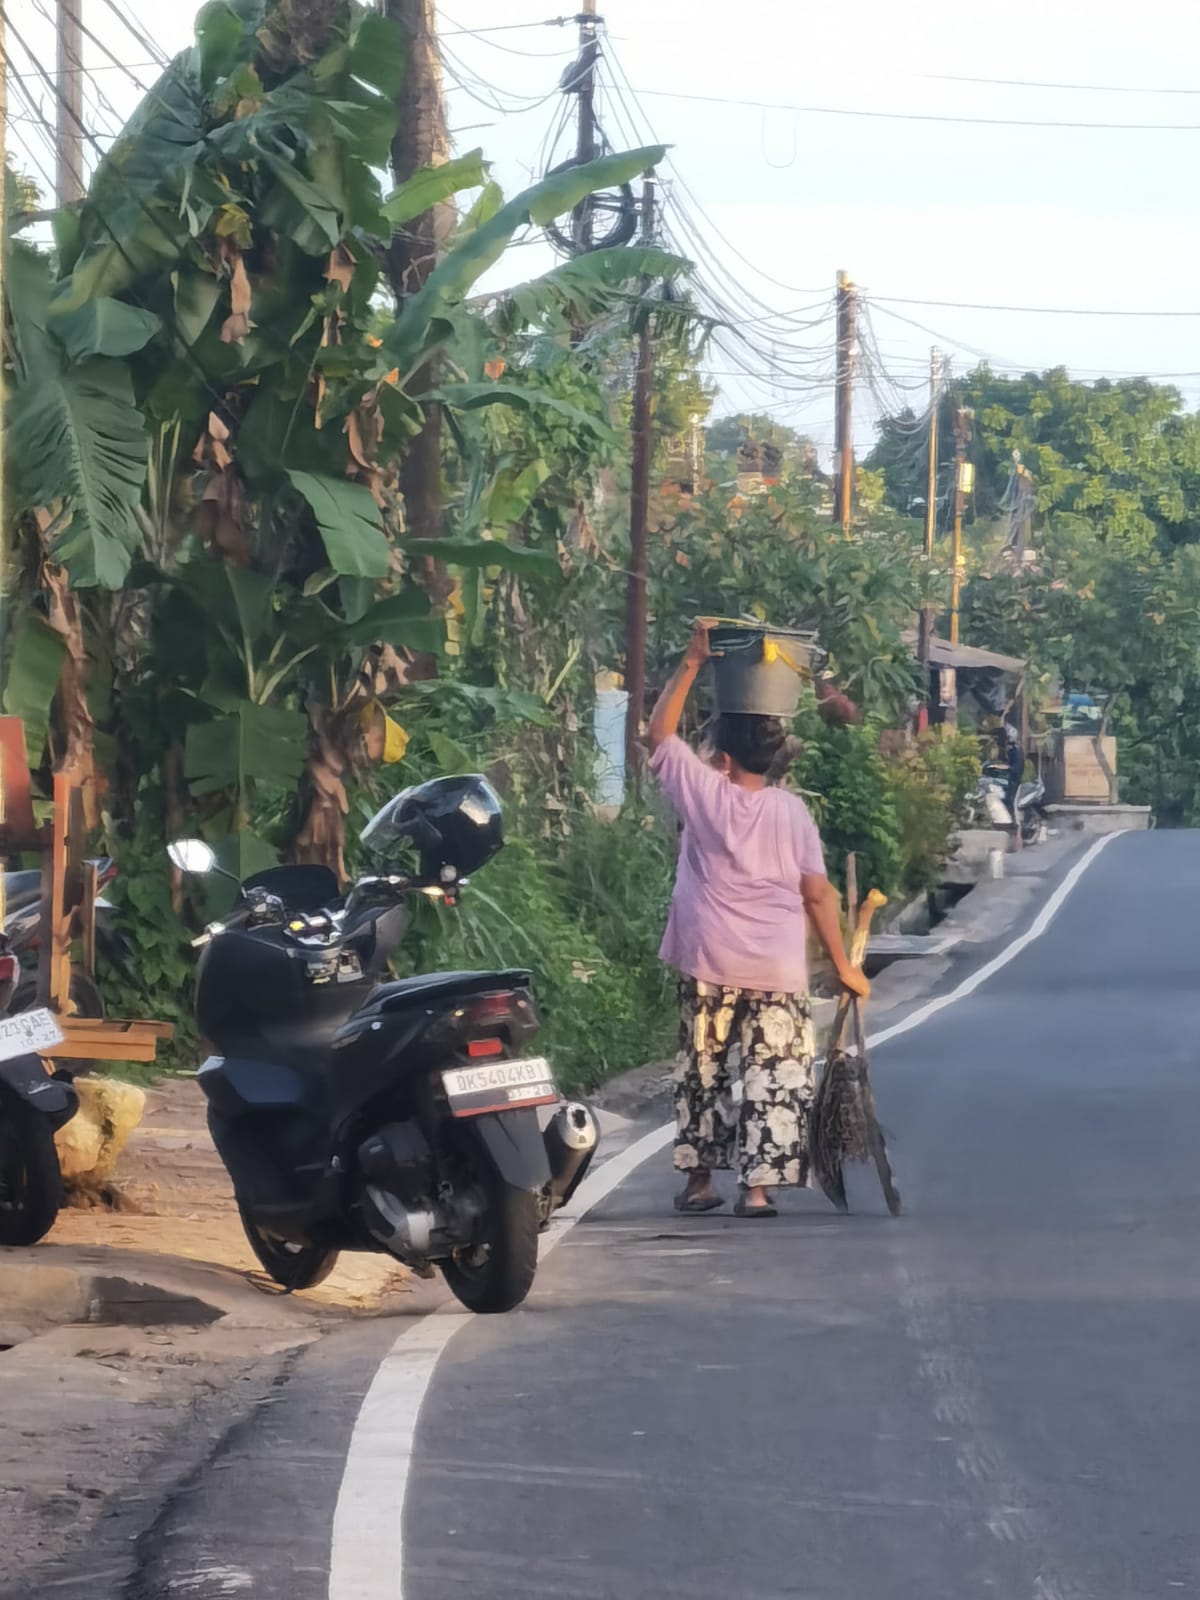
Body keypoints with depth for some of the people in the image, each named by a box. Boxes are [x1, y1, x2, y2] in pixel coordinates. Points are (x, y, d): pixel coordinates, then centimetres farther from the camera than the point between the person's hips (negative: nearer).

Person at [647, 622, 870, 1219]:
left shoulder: (703, 793, -4)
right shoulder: (791, 811, -1)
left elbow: (660, 732, 10)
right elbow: (818, 893, -3)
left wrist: (691, 663, 11)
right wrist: (842, 964, 3)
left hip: (710, 967, 1)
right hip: (780, 970, 0)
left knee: (703, 1071, 15)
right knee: (777, 1077, 1)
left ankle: (699, 1179, 20)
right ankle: (757, 1186, -7)